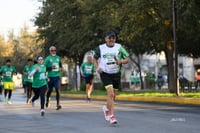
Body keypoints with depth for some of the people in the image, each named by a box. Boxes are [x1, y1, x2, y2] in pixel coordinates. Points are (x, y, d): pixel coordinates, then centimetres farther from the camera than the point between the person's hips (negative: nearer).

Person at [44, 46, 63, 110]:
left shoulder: (58, 57, 12)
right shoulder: (48, 58, -2)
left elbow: (60, 65, 25)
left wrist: (61, 68, 4)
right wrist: (51, 67, -20)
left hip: (57, 76, 2)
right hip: (50, 77, -2)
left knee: (57, 89, -10)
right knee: (50, 90, 11)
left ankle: (58, 104, -11)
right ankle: (47, 100, 39)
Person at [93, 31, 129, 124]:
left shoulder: (119, 47, -2)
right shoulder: (100, 48, -2)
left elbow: (127, 59, 0)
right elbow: (95, 59, 13)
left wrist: (120, 61, -21)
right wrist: (97, 67, -4)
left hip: (116, 74, 3)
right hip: (105, 73, -2)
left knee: (113, 95, 13)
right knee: (111, 93, -18)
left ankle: (106, 108, 43)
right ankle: (111, 115, -12)